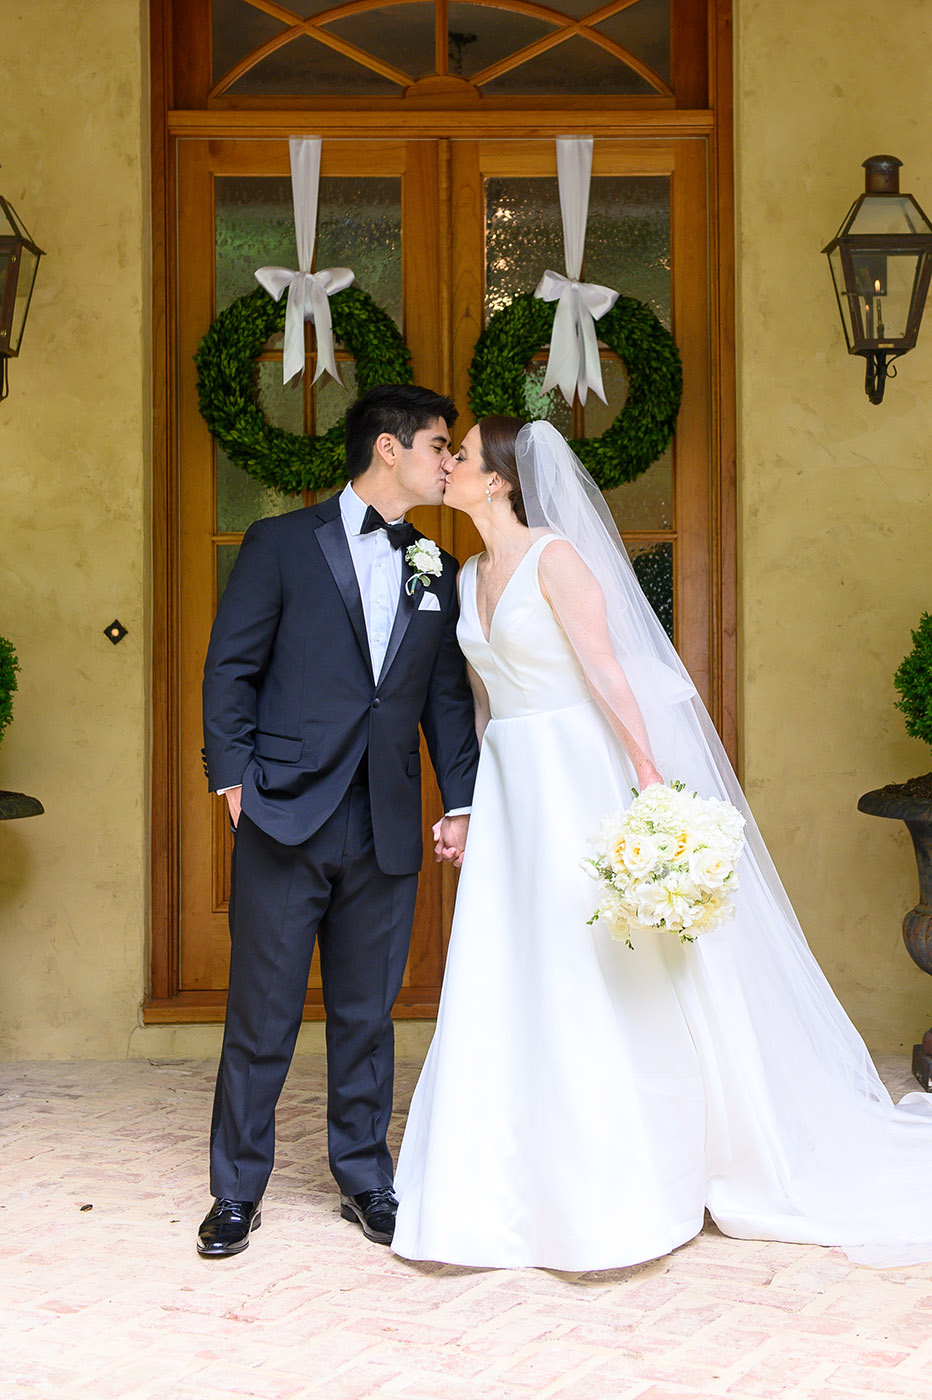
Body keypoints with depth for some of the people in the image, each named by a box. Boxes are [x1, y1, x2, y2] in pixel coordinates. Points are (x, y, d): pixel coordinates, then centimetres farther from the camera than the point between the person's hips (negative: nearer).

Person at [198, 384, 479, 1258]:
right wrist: (234, 781, -7)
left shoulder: (437, 571, 14)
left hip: (386, 830, 4)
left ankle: (364, 1178, 25)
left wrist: (461, 801, 8)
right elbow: (230, 669, 0)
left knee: (366, 1014, 11)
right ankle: (237, 1190, 17)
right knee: (261, 1015, 3)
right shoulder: (281, 544, 2)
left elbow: (448, 696, 16)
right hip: (285, 821, -4)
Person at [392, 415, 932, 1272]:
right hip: (512, 793, 7)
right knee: (509, 990, 5)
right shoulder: (470, 577, 14)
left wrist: (651, 781, -22)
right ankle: (522, 1188, 14)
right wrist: (465, 805, 16)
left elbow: (608, 671, -15)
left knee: (604, 983, -1)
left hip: (579, 778, -7)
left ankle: (626, 1190, 12)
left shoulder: (554, 556, -9)